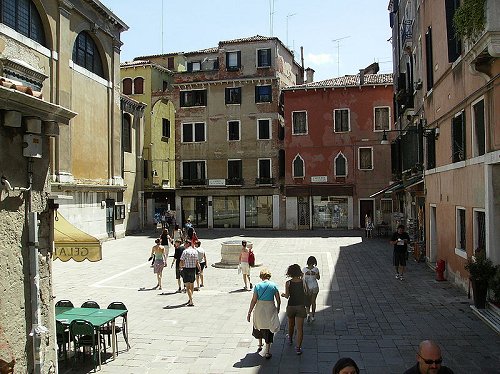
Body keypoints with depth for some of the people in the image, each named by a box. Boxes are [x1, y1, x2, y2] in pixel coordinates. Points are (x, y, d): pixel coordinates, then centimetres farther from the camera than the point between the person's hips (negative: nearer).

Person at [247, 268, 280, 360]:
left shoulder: (257, 286, -5)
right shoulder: (274, 285, -3)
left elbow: (254, 301, -6)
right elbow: (278, 300, 0)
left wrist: (249, 313, 1)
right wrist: (278, 309, 19)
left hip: (259, 309, 1)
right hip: (270, 309, 0)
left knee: (259, 327, 25)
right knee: (269, 330, 9)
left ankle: (260, 346, 40)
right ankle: (267, 352, 10)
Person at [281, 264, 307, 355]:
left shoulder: (288, 283, -10)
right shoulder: (303, 282, -6)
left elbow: (287, 296, -11)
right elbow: (305, 294, 1)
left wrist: (283, 294, 7)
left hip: (291, 306, 1)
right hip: (301, 306, 0)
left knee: (291, 324, 24)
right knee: (300, 328, 1)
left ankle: (290, 339, 47)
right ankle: (298, 347, -2)